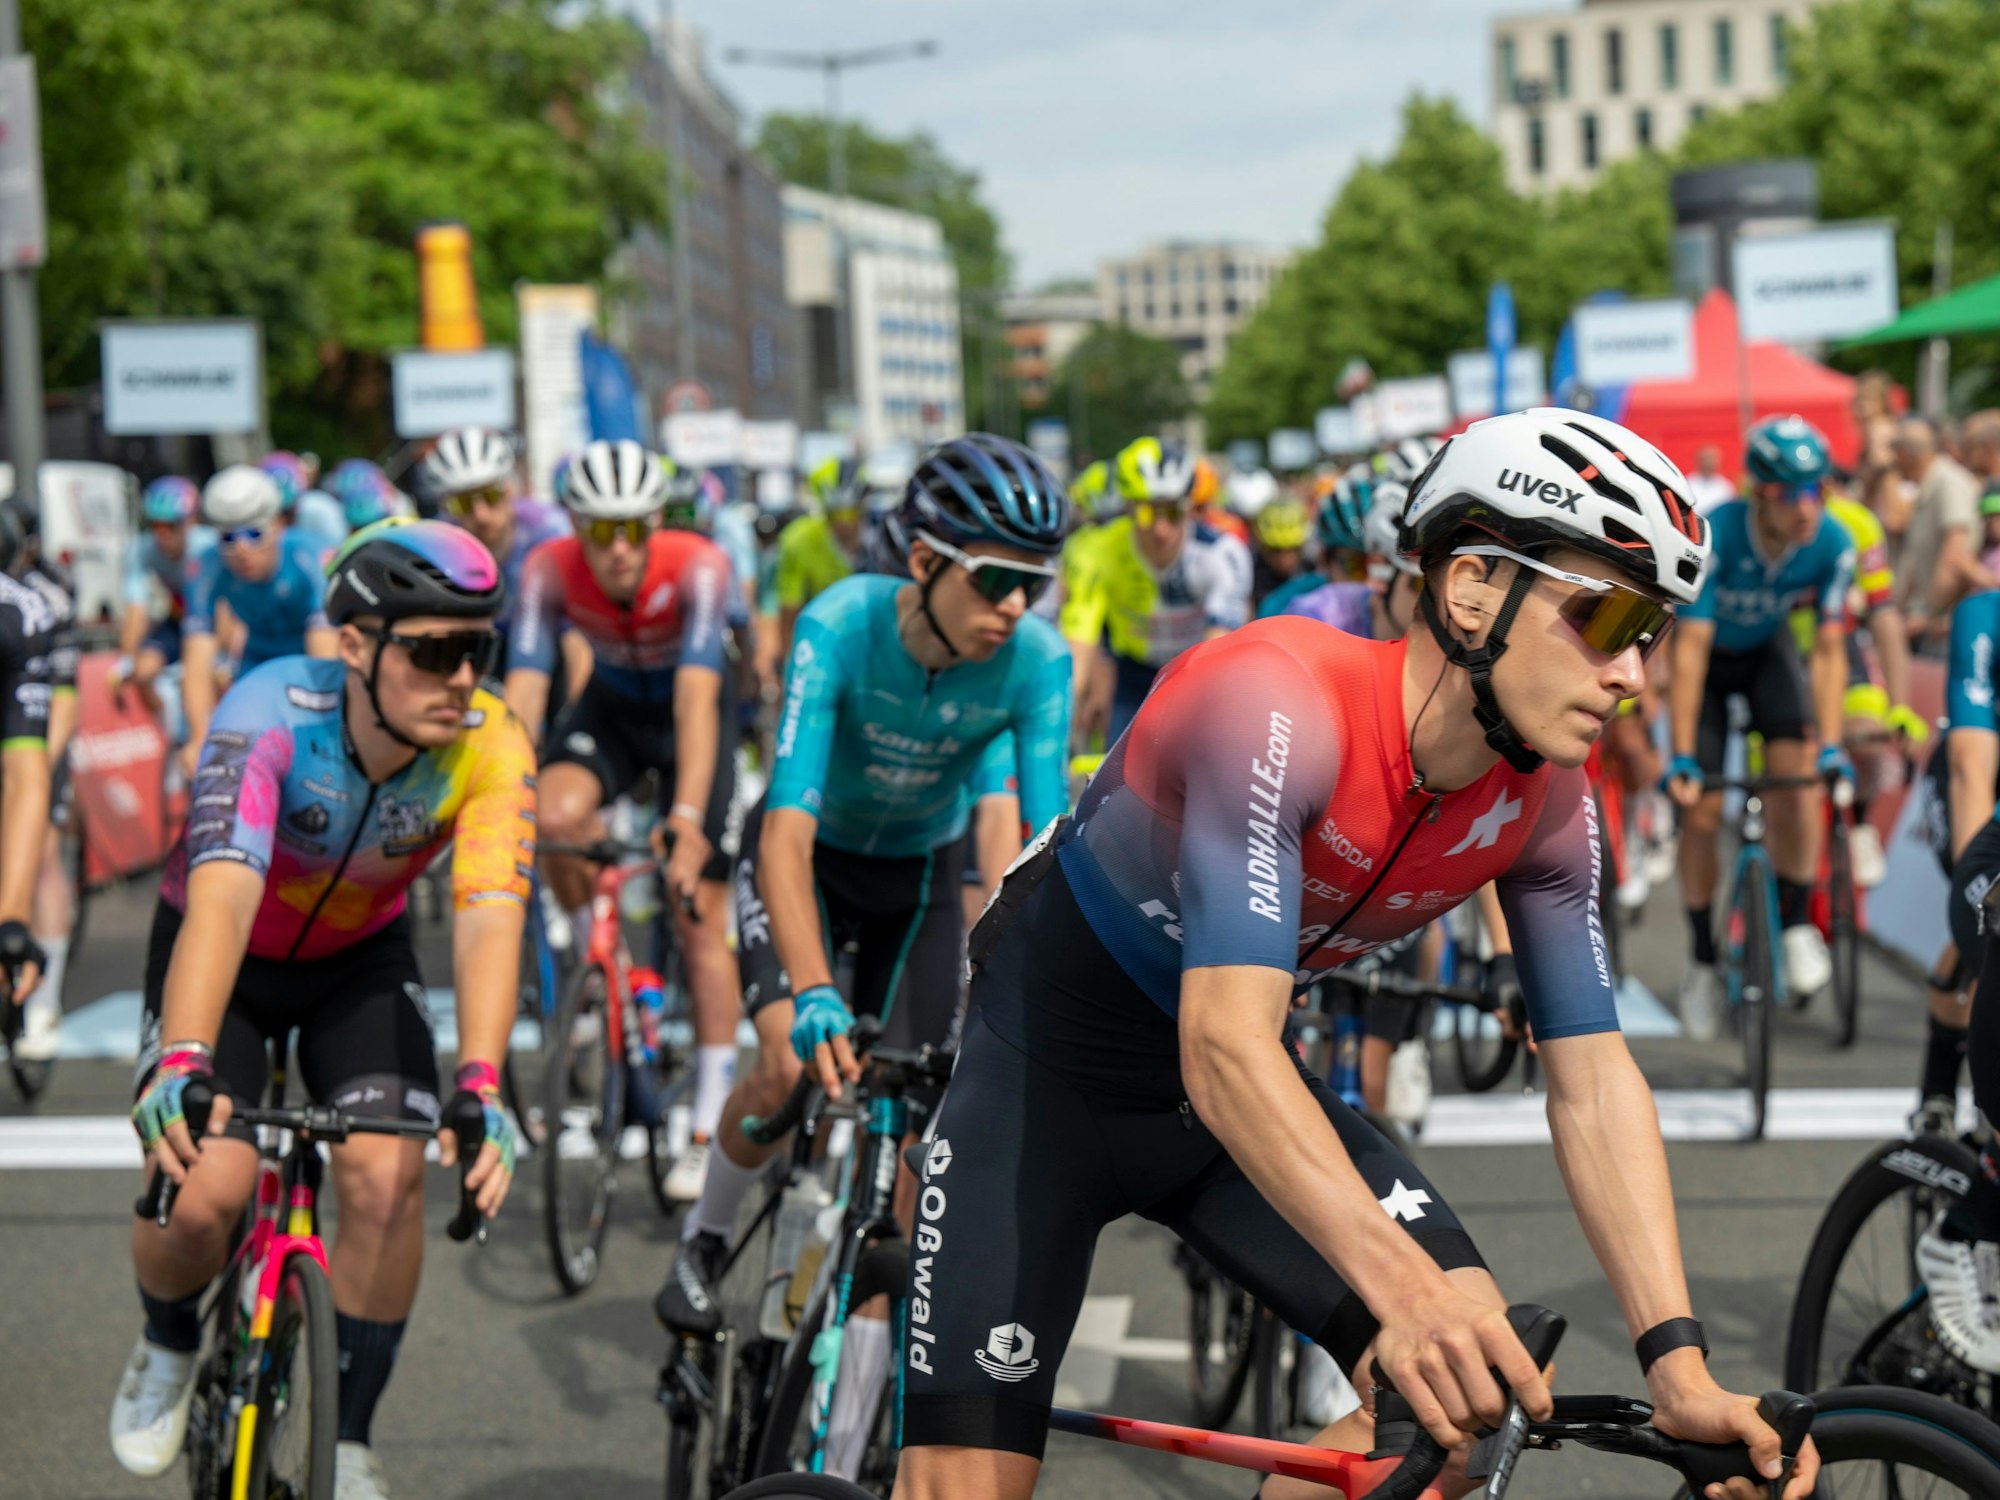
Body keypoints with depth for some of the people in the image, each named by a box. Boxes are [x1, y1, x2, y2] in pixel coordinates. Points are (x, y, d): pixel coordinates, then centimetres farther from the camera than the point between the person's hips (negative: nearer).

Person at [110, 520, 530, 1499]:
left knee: (386, 1176, -21)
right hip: (230, 954, -2)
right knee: (202, 1192, -20)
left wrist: (478, 1086, -52)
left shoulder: (490, 747, -27)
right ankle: (168, 1346, 16)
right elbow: (222, 898, -47)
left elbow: (489, 917, -37)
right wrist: (181, 1066, -61)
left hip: (360, 960, 2)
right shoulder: (270, 716, -34)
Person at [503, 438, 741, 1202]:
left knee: (703, 925, -7)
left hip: (686, 720, -2)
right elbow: (523, 692, -32)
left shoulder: (697, 567, -32)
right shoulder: (551, 571, -26)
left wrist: (688, 819, -53)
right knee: (557, 817, -32)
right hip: (611, 707, 2)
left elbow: (698, 698, -41)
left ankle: (709, 1132, 0)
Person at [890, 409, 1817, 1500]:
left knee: (1481, 1363, -14)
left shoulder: (1545, 803, -12)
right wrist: (1406, 1286, -53)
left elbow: (1593, 1080, -10)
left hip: (1233, 1086, 6)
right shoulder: (1280, 703, -33)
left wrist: (1679, 1366, -22)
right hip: (1050, 1070, -6)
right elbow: (1227, 1047, -42)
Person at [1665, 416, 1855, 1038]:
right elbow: (1691, 648, -36)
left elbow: (1829, 650, -22)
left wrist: (1831, 747, -30)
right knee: (1700, 811, -7)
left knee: (1796, 774, -21)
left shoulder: (1833, 545, -26)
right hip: (1709, 655, -2)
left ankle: (1796, 925, -4)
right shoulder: (1713, 536, -35)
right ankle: (1702, 959, 10)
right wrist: (1681, 757, -40)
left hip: (1768, 650, 2)